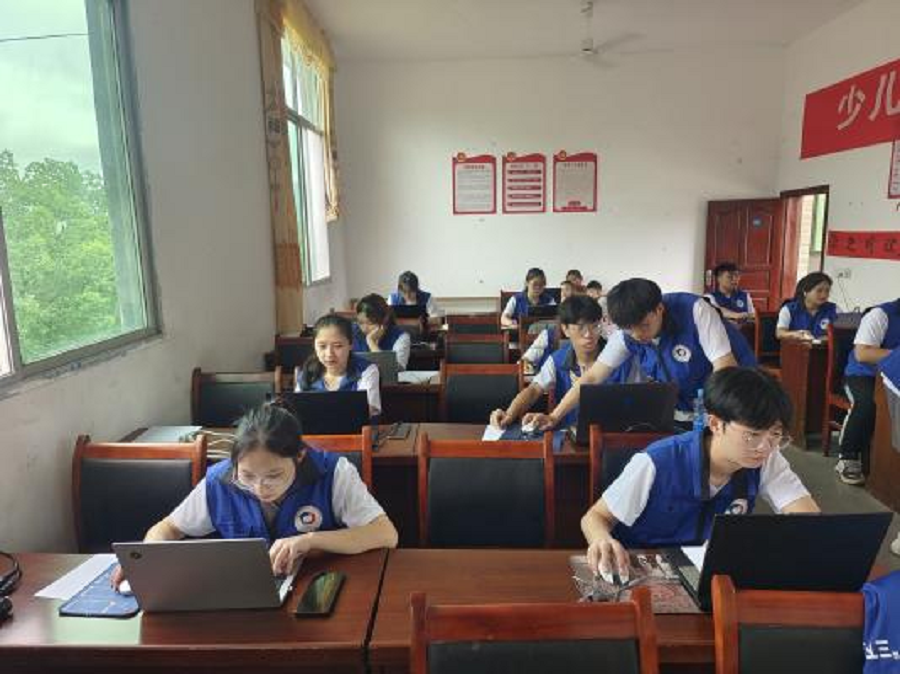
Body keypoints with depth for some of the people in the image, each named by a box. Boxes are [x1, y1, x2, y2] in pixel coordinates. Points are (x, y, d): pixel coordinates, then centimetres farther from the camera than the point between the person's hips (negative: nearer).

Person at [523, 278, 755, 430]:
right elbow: (592, 378, -11)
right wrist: (554, 417, -21)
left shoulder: (694, 310, -25)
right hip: (683, 410, 4)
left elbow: (726, 371, -25)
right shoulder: (627, 333, -13)